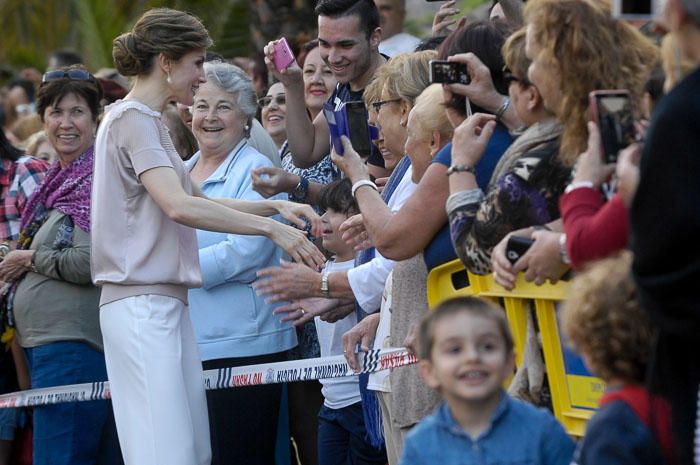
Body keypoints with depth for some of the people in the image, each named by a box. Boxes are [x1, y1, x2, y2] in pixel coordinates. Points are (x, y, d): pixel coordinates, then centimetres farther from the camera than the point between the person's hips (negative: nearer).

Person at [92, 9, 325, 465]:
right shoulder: (133, 119, -10)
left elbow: (196, 200, 25)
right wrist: (271, 228, -19)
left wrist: (274, 205, 13)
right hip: (142, 303, -10)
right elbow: (180, 207, -22)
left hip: (166, 304, 10)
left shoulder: (146, 120, 20)